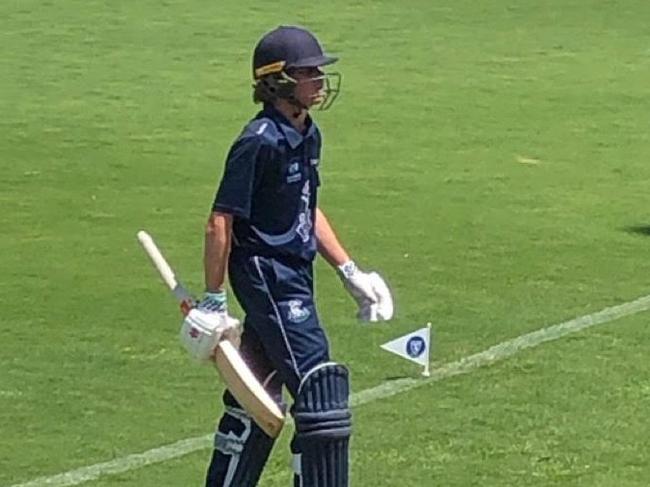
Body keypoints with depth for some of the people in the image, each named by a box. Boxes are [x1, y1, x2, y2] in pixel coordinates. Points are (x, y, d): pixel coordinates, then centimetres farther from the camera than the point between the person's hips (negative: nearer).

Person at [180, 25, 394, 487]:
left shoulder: (308, 135, 9)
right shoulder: (260, 142, -19)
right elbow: (220, 223, -18)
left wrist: (350, 272, 19)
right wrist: (214, 301, -17)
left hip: (294, 275, 9)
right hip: (266, 276, -9)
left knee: (260, 396, 16)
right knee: (322, 390, -11)